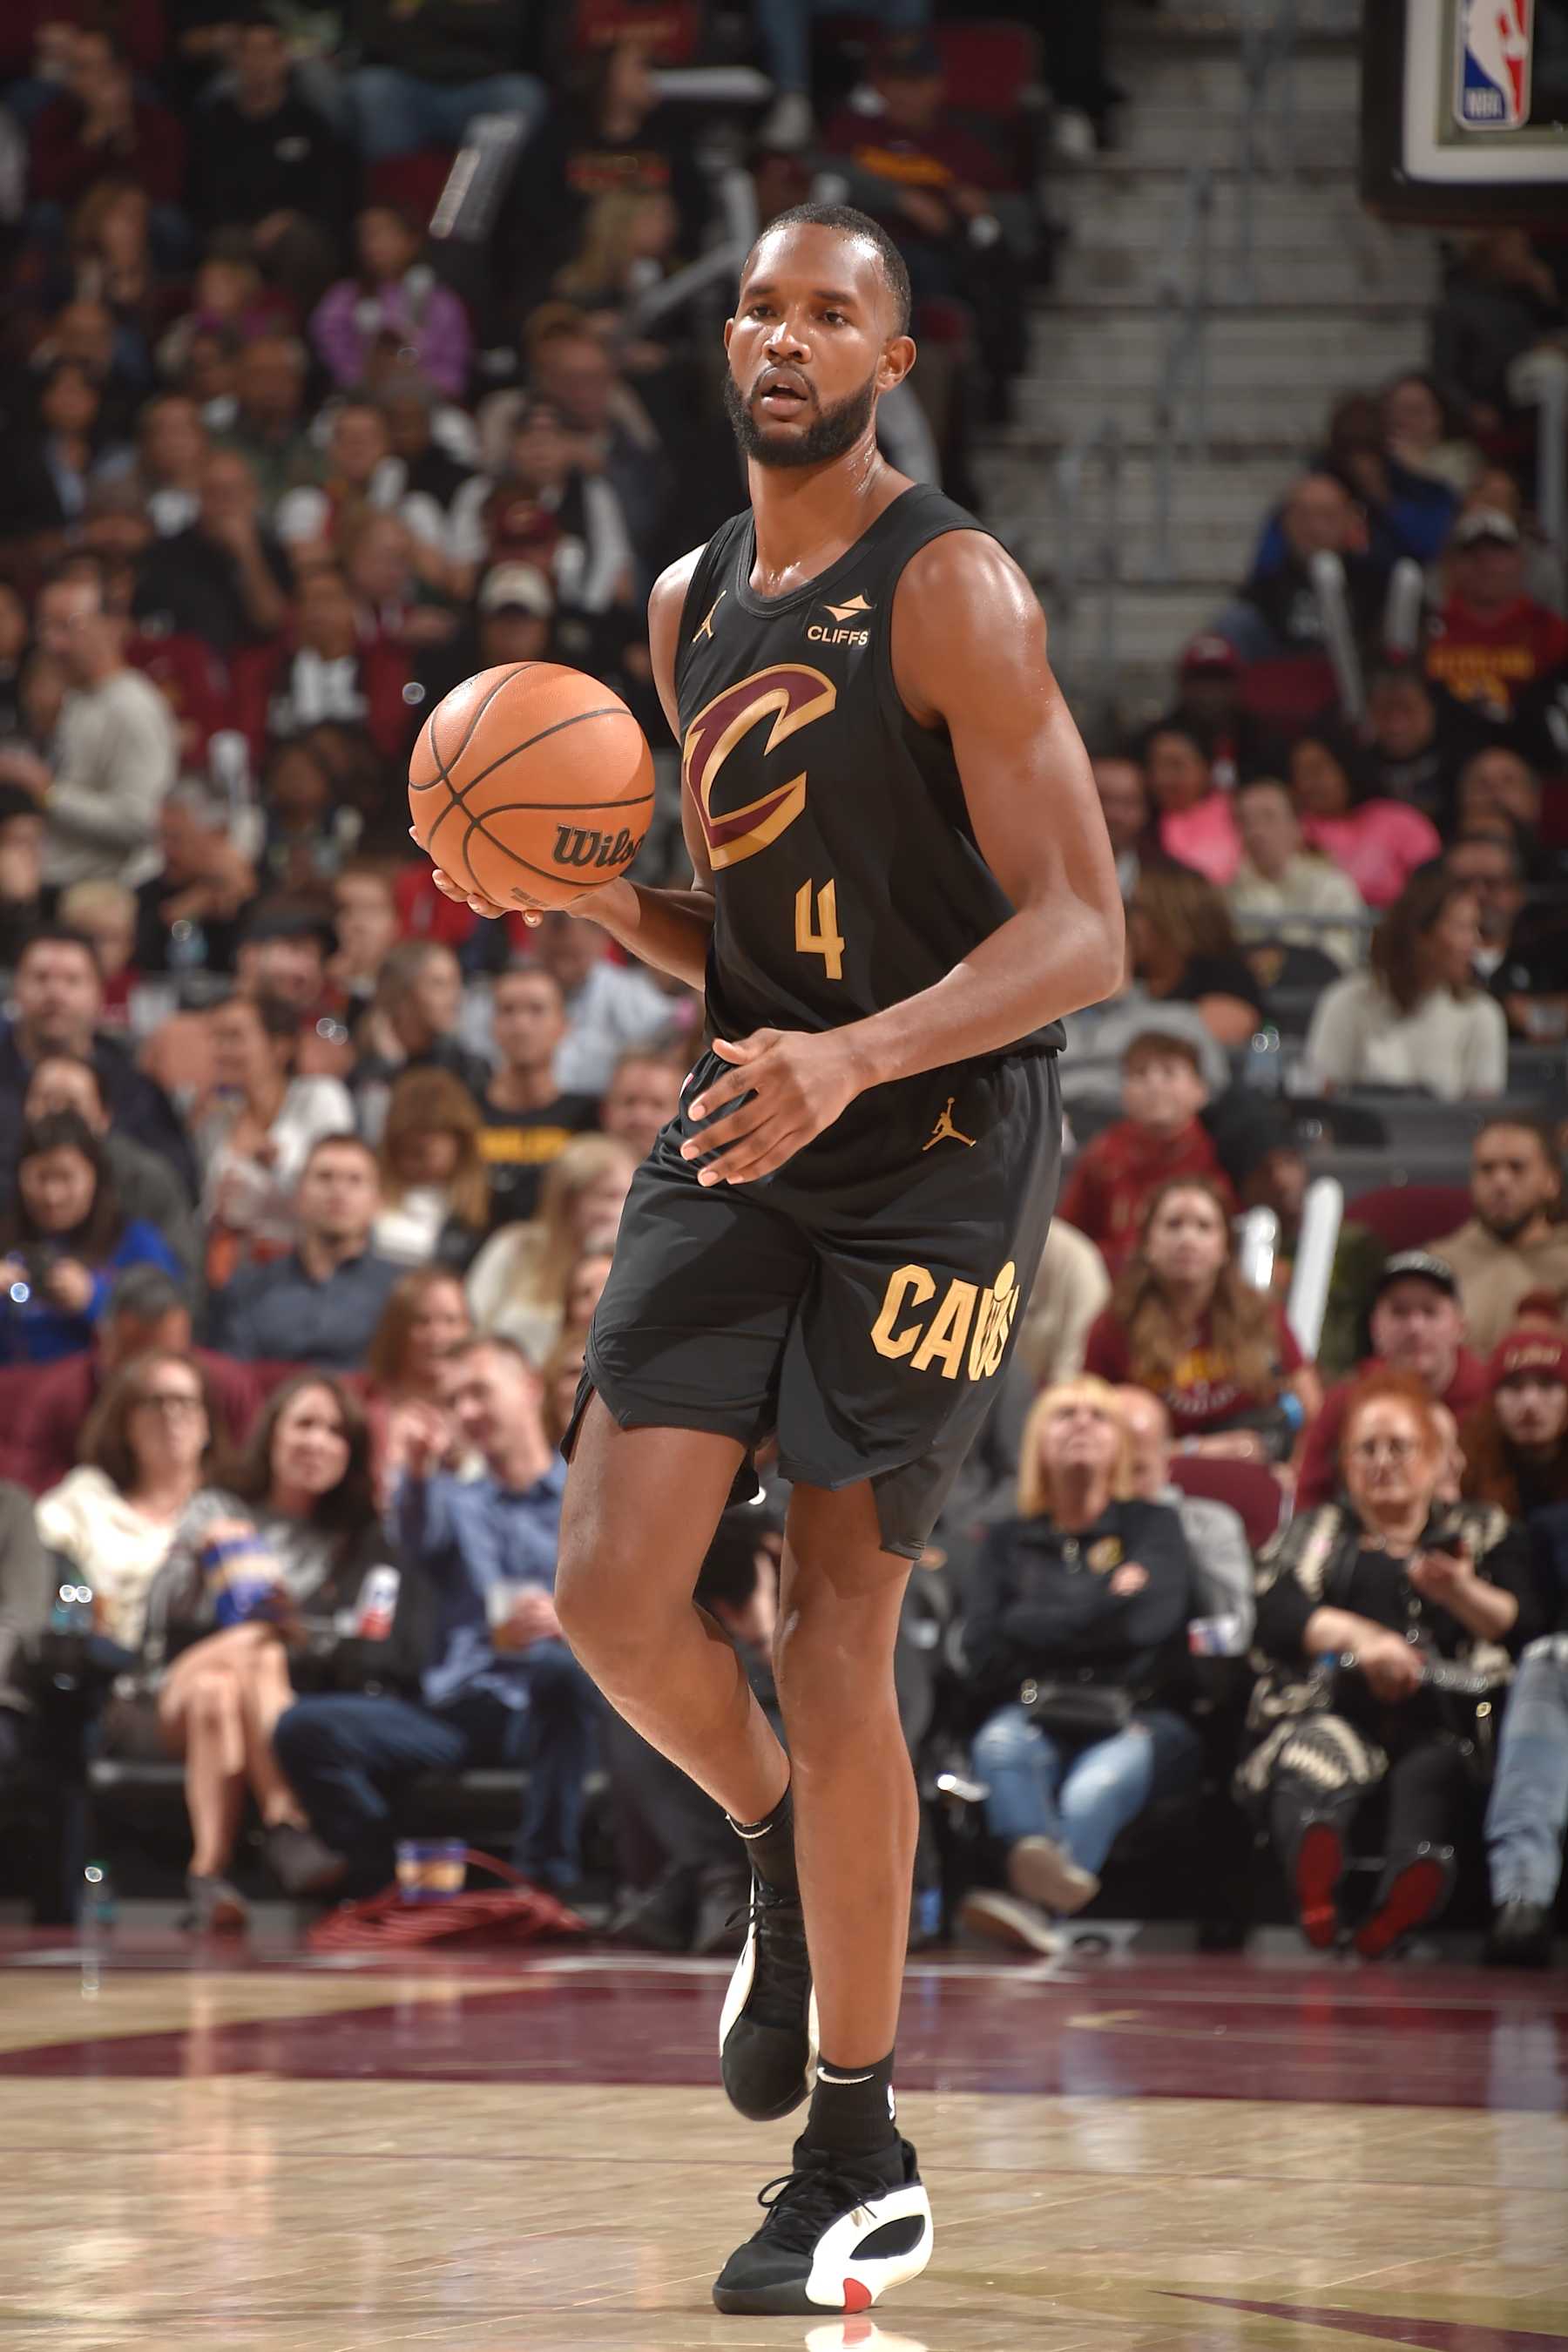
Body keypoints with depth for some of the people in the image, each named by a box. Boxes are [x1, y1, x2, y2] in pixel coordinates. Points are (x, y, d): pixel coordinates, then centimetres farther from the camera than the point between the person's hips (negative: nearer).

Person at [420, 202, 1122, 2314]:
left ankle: (861, 2164, 5)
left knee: (835, 1631, -6)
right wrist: (598, 901, 0)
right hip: (748, 1131, 6)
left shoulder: (954, 594, -13)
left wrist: (856, 1060, -33)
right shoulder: (690, 610, 11)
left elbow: (1080, 936, -18)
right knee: (615, 1589, -7)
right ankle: (783, 1860, 26)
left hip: (939, 1145, -6)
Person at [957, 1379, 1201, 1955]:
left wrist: (1035, 1629, 4)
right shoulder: (1009, 1541, 24)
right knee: (1000, 1746, -37)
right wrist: (1103, 1606, 6)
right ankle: (1050, 1873, -70)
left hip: (1137, 1719, -2)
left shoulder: (1153, 1525, 20)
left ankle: (1032, 1902, -71)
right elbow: (981, 1653, 6)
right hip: (1035, 1715, 2)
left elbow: (1150, 1617, -2)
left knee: (1103, 1778, -39)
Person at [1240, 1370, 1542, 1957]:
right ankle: (1314, 1888, -72)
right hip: (1335, 1706, 0)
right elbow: (1275, 1614, 7)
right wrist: (1360, 1637, -12)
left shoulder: (1481, 1531, 29)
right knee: (1316, 1756, -38)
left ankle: (1403, 1904, -70)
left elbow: (1521, 1628, 12)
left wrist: (1462, 1594, -8)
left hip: (1444, 1716, 0)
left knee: (1433, 1772, -38)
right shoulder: (1316, 1531, 29)